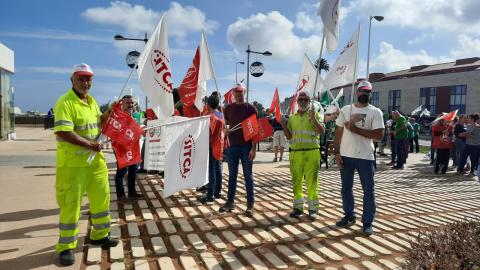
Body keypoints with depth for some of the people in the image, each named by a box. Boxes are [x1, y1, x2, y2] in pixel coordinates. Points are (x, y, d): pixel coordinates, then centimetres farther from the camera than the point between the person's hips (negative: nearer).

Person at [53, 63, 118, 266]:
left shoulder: (92, 101, 11)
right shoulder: (65, 102, -16)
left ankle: (99, 235, 35)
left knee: (101, 198, 17)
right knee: (71, 204, 2)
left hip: (96, 160, 8)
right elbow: (63, 133, -26)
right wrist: (90, 145, -23)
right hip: (72, 163, -8)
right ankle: (66, 247, 18)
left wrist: (110, 112, 5)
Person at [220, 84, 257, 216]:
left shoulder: (250, 108, -2)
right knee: (232, 175, 11)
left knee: (248, 176, 3)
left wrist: (254, 148, -12)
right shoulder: (228, 108, 9)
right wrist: (225, 130, -4)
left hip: (246, 147, -3)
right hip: (232, 146, 4)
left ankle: (250, 204, 10)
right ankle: (230, 202, 21)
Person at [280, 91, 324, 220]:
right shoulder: (292, 118, 13)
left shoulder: (315, 114, 4)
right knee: (296, 182, 8)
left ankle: (313, 209, 8)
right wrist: (283, 125, -3)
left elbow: (322, 131, -8)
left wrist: (313, 118, -18)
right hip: (295, 153, 3)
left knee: (312, 182, -1)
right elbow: (289, 136, 12)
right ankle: (298, 207, 19)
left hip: (312, 152, -3)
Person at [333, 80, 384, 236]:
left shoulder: (375, 112, -2)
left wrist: (356, 129, -17)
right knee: (346, 188, 13)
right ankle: (349, 216, 30)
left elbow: (379, 135, -13)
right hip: (346, 156, 3)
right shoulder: (346, 109, 6)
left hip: (365, 157, -3)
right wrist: (336, 152, -2)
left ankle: (368, 223, 16)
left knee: (368, 191, 4)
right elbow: (339, 132, 6)